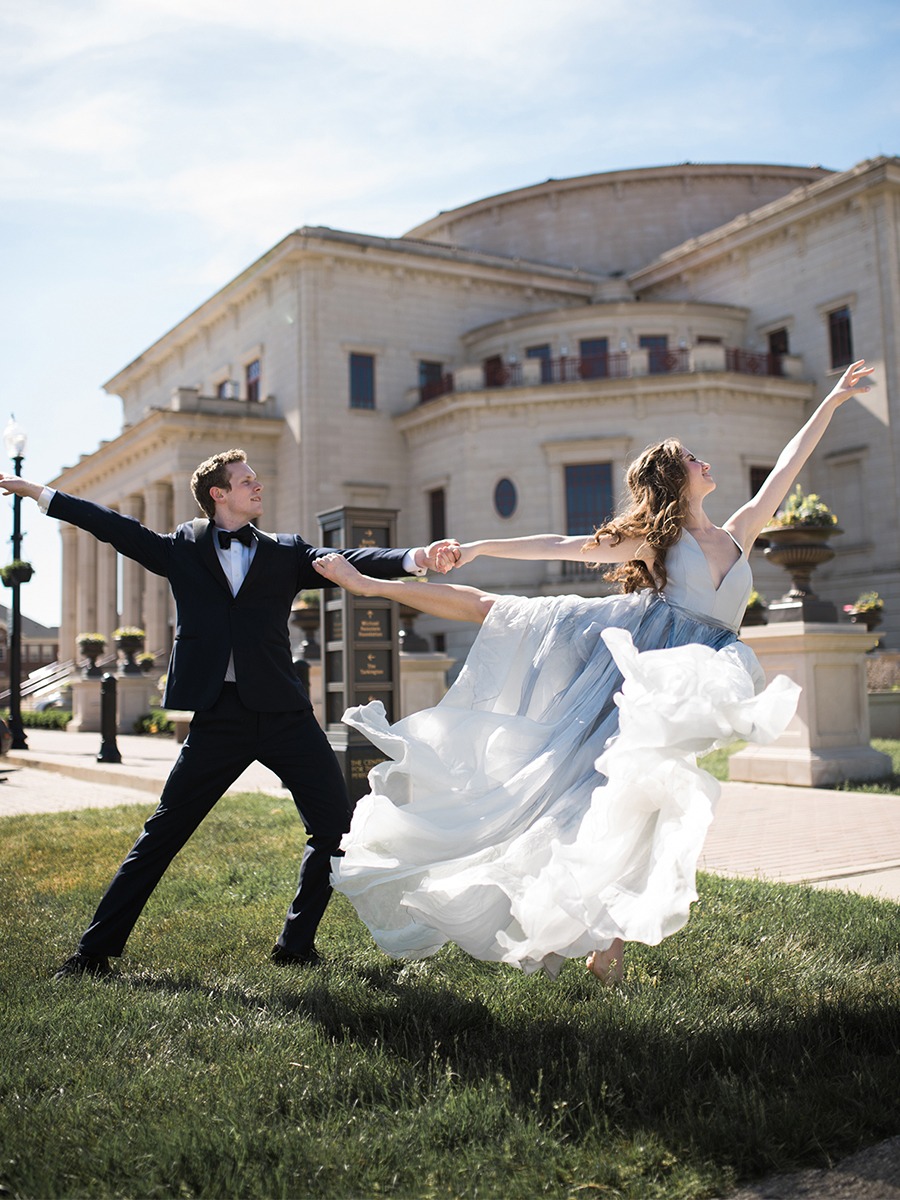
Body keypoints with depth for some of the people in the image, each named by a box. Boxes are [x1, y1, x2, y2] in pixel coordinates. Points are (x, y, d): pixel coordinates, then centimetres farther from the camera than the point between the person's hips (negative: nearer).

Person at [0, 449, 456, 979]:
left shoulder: (285, 552, 11)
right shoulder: (182, 549, 11)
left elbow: (344, 562, -1)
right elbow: (116, 526, 14)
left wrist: (415, 558, -17)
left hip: (284, 712, 2)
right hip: (218, 715, -1)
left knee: (335, 825, -2)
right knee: (162, 834, 3)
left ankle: (297, 945, 15)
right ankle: (96, 950, 16)